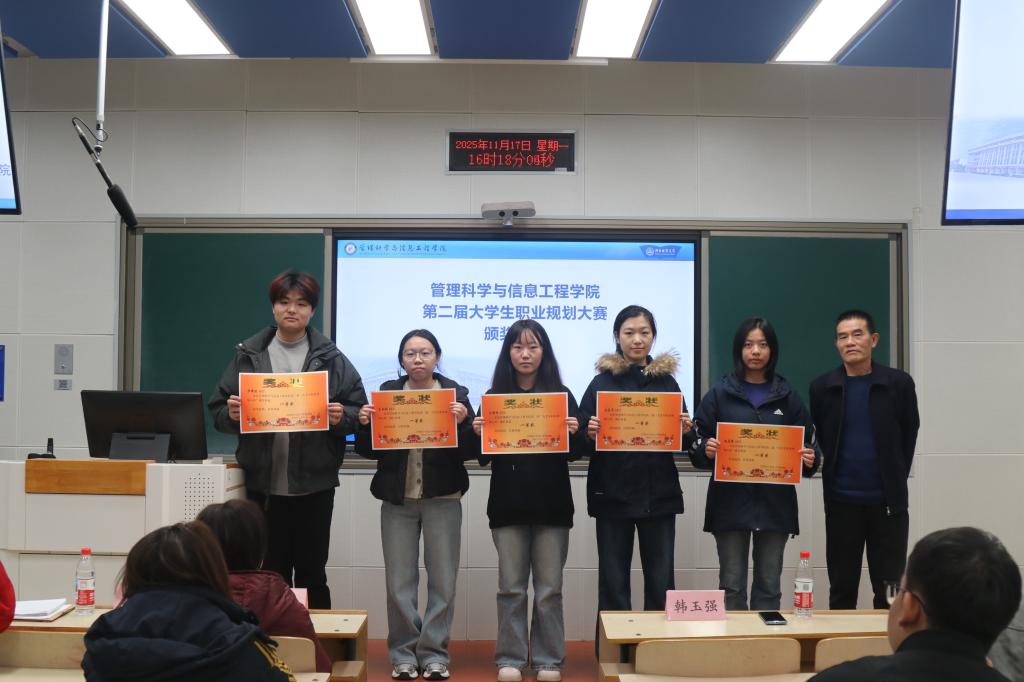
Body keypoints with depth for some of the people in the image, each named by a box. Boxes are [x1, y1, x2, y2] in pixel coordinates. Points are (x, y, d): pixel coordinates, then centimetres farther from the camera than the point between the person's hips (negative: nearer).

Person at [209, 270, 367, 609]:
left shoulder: (331, 358, 3)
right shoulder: (248, 355, 6)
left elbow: (359, 409, 3)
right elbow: (218, 412, 7)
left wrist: (341, 417, -17)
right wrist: (232, 414, -15)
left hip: (314, 485, -1)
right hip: (263, 485, 1)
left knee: (312, 574, 8)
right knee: (270, 574, 10)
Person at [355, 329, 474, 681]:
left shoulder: (455, 393, 1)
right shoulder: (387, 392, 6)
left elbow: (468, 452, -5)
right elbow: (370, 451, 4)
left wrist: (462, 423, -22)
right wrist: (365, 424, -14)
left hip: (442, 498, -1)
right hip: (397, 499, 1)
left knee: (443, 582, 3)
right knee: (399, 583, 3)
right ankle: (403, 654, 16)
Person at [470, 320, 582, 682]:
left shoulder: (562, 394, 4)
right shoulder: (494, 395, 5)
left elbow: (574, 454, 1)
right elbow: (484, 456, 4)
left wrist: (572, 433, -18)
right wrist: (478, 433, -15)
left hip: (551, 504, 0)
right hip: (508, 503, 1)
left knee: (549, 588, 5)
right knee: (511, 587, 6)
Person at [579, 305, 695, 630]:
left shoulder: (666, 381, 7)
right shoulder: (602, 381, 0)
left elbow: (683, 444, 11)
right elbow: (583, 440, -1)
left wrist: (686, 431, -10)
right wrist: (590, 434, -22)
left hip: (659, 493, 2)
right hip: (613, 494, -2)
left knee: (661, 580, 7)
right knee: (613, 581, 5)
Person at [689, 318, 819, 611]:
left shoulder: (787, 395, 9)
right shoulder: (720, 394, 3)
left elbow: (807, 442, 12)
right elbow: (697, 441, 1)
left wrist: (809, 459, -10)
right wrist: (706, 450, -20)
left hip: (775, 502, 2)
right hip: (731, 502, -1)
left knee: (769, 587, 8)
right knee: (732, 586, 3)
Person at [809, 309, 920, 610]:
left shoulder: (899, 383, -2)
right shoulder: (822, 387, 1)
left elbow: (909, 435, 6)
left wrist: (896, 480, 6)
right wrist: (833, 478, 4)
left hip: (888, 501, -1)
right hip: (841, 502, 1)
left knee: (890, 590, 6)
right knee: (842, 589, 10)